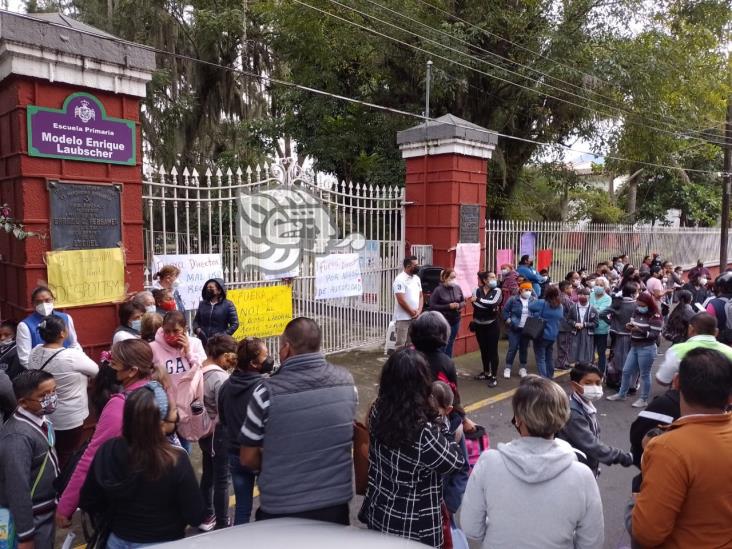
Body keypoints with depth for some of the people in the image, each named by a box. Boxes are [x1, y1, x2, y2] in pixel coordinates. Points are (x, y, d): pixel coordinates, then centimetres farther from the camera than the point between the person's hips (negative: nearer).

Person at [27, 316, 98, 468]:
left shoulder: (35, 353, -7)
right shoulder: (73, 356, -26)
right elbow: (95, 371, -10)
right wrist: (80, 376, 12)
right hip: (69, 419, -7)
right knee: (69, 460, 12)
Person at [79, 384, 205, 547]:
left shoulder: (107, 452, -18)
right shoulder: (176, 460, -28)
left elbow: (87, 502, -2)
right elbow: (196, 516, -20)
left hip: (119, 541, 3)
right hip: (165, 543, -2)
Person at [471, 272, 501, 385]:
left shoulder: (497, 290, -4)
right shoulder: (477, 290, 0)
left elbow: (493, 303, -22)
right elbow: (475, 305, -15)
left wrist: (479, 300, -17)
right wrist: (490, 308, -19)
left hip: (492, 326, -2)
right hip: (479, 326, 3)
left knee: (493, 351, -1)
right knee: (483, 350, 14)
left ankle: (494, 376, 6)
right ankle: (486, 372, 30)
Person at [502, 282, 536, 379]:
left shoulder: (534, 300, 1)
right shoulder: (513, 299, -6)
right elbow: (505, 310, 1)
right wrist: (508, 321, -8)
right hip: (514, 328, -3)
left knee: (524, 349, 12)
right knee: (513, 348, -3)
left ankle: (522, 368, 25)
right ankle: (508, 368, 9)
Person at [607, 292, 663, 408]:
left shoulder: (655, 317, -12)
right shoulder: (636, 312, 9)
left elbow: (655, 335, -16)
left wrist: (641, 331, -28)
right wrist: (630, 327, -5)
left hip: (647, 348, -7)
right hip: (634, 347, 8)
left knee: (644, 374, 3)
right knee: (626, 371, 13)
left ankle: (644, 399, 16)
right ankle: (622, 394, 27)